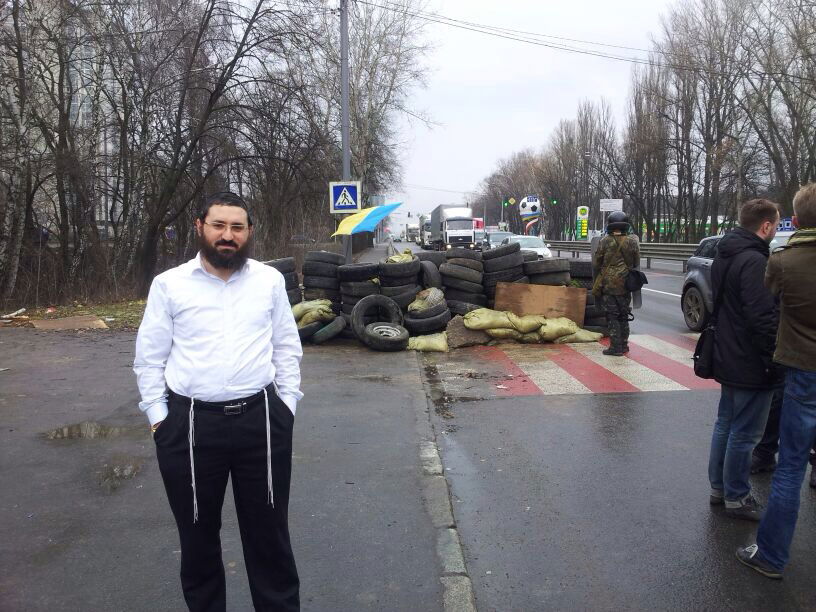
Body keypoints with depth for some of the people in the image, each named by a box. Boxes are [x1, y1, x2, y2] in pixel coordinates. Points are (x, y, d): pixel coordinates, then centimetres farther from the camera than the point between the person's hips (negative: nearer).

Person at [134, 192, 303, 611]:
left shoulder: (269, 280, 4)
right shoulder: (169, 284, 1)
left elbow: (287, 347, 9)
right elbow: (150, 357, 5)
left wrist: (287, 402, 4)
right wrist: (158, 415, 0)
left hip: (261, 419, 1)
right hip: (189, 423, 0)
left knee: (269, 529, 12)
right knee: (197, 533, 15)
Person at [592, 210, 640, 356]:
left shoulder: (604, 242, -8)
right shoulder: (632, 242, 1)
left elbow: (596, 264, -1)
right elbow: (636, 264, 9)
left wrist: (597, 283, 14)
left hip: (608, 285, -3)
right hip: (625, 286, 3)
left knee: (612, 317, 0)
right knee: (624, 316, 14)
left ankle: (616, 347, -2)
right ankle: (624, 345, 21)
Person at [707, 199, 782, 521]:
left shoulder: (725, 255, 9)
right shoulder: (754, 261, -22)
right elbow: (763, 318, -25)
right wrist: (773, 360, -18)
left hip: (728, 357, 10)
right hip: (751, 364, -10)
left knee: (726, 423, 18)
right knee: (745, 433, 2)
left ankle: (719, 487, 29)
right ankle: (736, 497, 14)